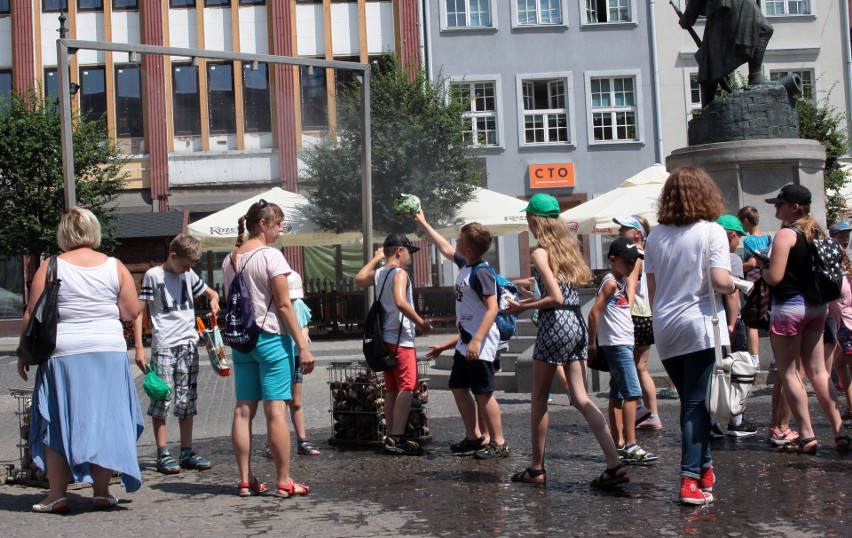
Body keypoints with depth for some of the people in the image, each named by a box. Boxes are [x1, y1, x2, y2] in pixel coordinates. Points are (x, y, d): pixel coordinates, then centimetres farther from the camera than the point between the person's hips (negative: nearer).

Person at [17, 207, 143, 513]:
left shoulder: (51, 268, -3)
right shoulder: (115, 267, 2)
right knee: (105, 421, 8)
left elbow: (33, 315, -3)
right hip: (110, 353, 2)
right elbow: (132, 312, 3)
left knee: (58, 424, 8)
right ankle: (101, 492, 10)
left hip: (64, 354, -1)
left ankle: (57, 495, 11)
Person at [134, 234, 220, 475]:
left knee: (187, 401, 8)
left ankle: (187, 452, 15)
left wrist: (214, 300, 0)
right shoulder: (153, 275, -2)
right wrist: (139, 348, -11)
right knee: (161, 400, -4)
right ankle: (163, 454, 4)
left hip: (188, 345, 5)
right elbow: (139, 313, -4)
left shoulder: (189, 275, 11)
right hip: (163, 346, -5)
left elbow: (210, 292, 25)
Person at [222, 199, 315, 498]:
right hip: (270, 338, -7)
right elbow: (284, 305, -13)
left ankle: (246, 481, 13)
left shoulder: (229, 260, 11)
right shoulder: (270, 256, -10)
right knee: (276, 410, -4)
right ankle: (284, 482, 1)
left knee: (243, 410, 8)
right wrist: (303, 346, -11)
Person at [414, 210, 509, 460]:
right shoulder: (464, 264, 9)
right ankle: (474, 437, 24)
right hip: (465, 341, 10)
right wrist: (423, 224, 32)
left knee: (482, 393, -5)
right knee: (458, 387, 14)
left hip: (480, 344, -10)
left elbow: (492, 308, -24)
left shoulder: (481, 273, -18)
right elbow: (445, 248, 27)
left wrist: (477, 340, -29)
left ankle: (499, 443, 4)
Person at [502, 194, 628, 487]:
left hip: (555, 324, -7)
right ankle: (614, 463, -4)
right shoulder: (567, 245, 14)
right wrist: (527, 300, 21)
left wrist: (522, 307, -3)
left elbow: (556, 298, -16)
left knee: (539, 398, 6)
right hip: (577, 324, 7)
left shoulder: (540, 253, -9)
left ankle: (536, 468, 15)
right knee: (581, 397, 6)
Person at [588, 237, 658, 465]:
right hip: (616, 343, -10)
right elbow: (594, 313, -17)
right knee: (632, 392, -13)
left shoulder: (624, 281, 15)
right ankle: (630, 447, -13)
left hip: (624, 343, 10)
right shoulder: (610, 282, -12)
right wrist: (593, 344, -11)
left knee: (618, 394, 10)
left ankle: (618, 445, 15)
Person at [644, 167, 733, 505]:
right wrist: (732, 287, 6)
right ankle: (690, 481, -5)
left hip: (665, 330, 5)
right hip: (700, 326, -4)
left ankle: (703, 468, 27)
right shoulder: (711, 231, -5)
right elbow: (720, 281, -16)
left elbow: (651, 289, 11)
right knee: (697, 404, -2)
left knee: (690, 402, 17)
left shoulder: (656, 236, 8)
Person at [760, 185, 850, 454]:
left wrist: (762, 267, 0)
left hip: (789, 306, -8)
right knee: (818, 370, 12)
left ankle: (807, 435, 1)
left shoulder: (786, 234, -14)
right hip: (816, 307, 8)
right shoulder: (818, 232, 10)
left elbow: (775, 277, -20)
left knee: (789, 372, 1)